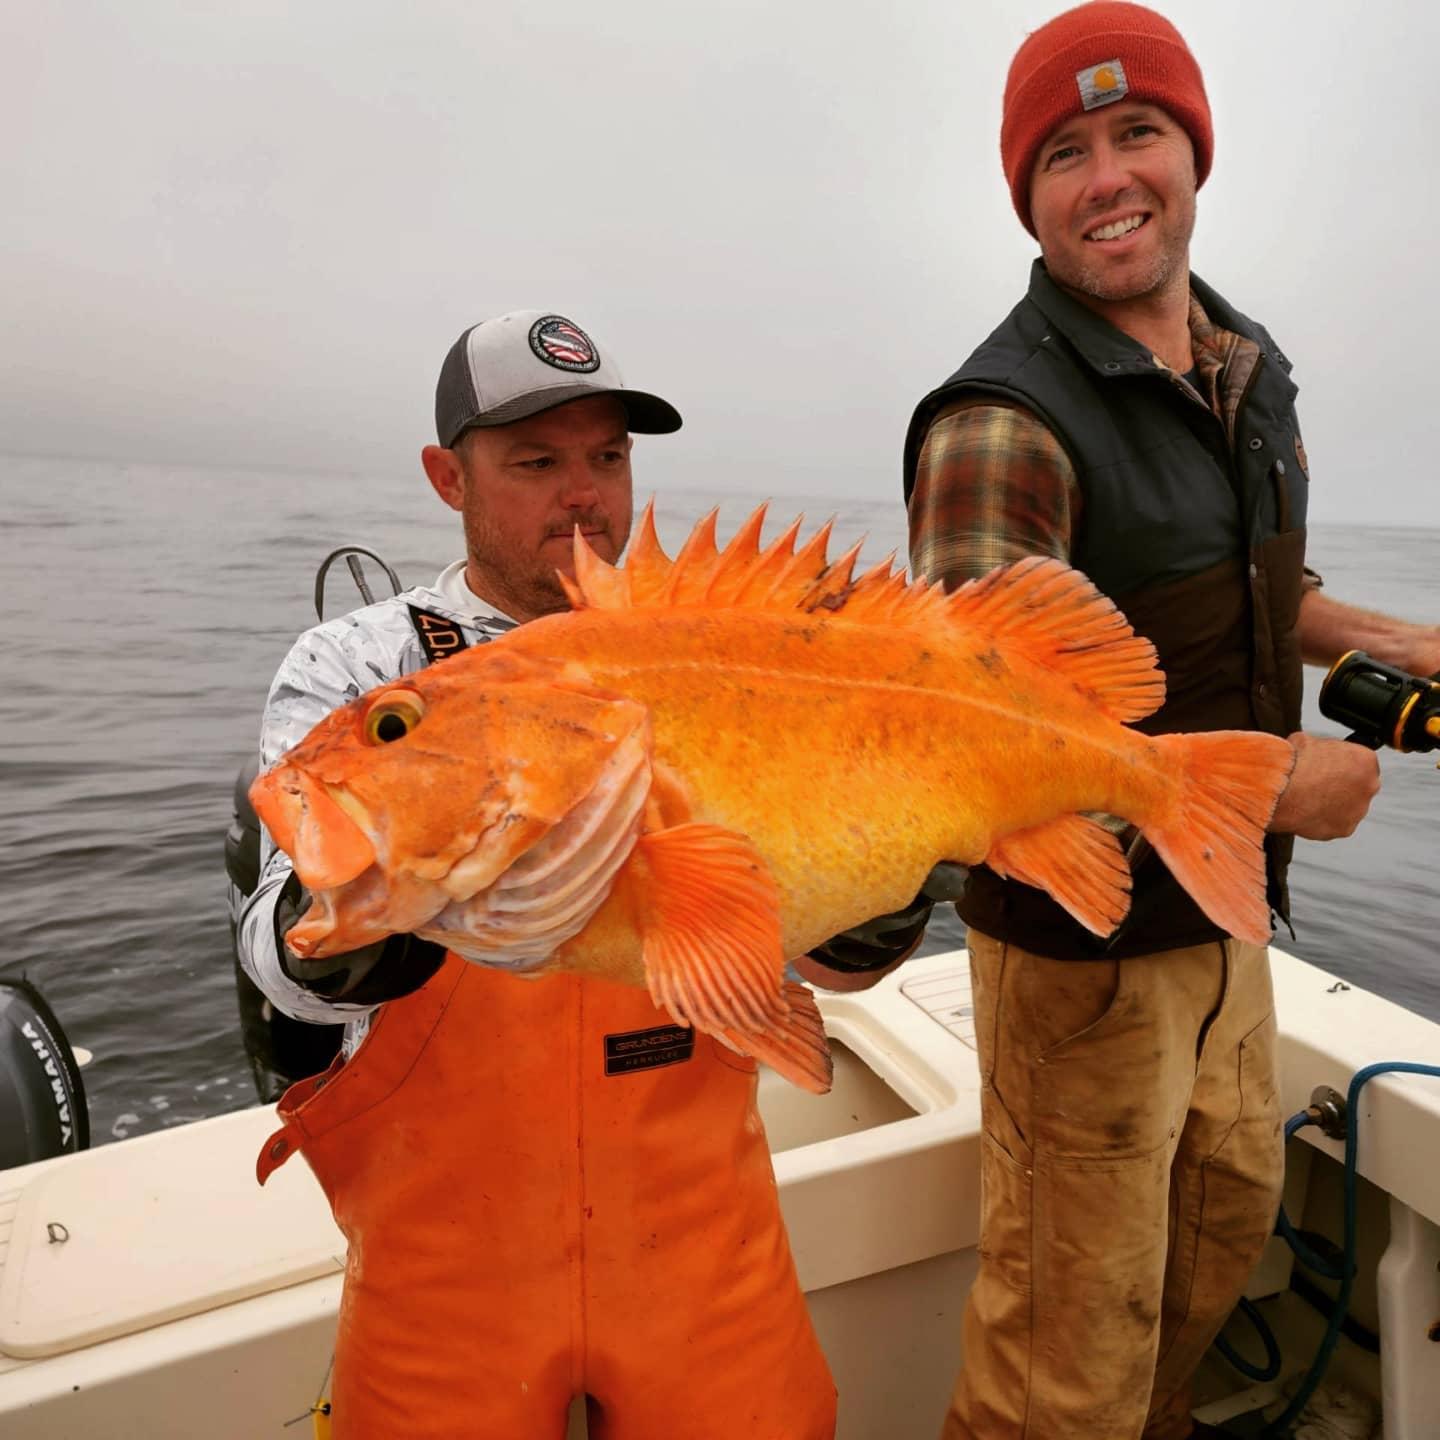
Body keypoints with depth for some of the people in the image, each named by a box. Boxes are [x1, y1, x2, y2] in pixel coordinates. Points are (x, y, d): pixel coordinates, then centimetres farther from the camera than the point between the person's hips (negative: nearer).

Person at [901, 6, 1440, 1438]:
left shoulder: (1247, 364, 6)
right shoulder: (1003, 423, -24)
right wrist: (1271, 781, -22)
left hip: (1221, 909, 9)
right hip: (1083, 936, -9)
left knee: (1230, 1209, 30)